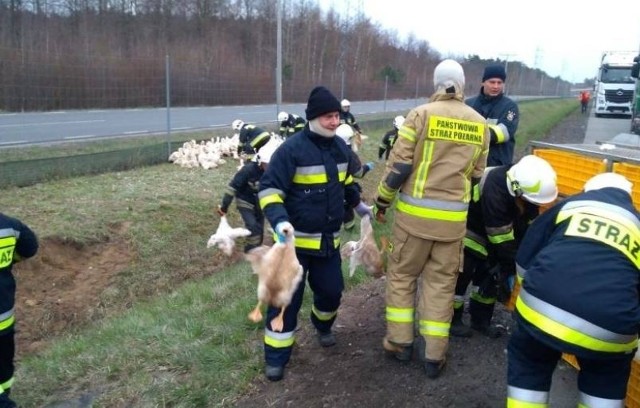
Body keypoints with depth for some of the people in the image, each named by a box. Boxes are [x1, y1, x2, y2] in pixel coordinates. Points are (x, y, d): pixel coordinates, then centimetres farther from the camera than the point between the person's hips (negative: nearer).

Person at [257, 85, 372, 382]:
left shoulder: (340, 147, 4)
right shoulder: (292, 149, -19)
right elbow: (269, 189, -20)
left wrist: (357, 204, 25)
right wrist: (279, 220, -33)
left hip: (329, 239, 6)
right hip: (295, 240, -6)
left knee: (331, 290, 14)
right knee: (286, 297, -1)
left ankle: (323, 326, 47)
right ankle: (276, 357, 15)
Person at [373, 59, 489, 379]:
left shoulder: (421, 114, -7)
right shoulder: (480, 124, 6)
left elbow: (399, 164, -9)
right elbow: (476, 175, 13)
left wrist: (382, 201, 3)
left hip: (415, 211, -3)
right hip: (454, 216, 3)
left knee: (402, 275, 13)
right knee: (441, 282, 10)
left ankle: (400, 342, 20)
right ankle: (434, 356, 16)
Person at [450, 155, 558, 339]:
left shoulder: (528, 186, -18)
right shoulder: (494, 191, -40)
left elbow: (528, 230, -8)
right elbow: (503, 242, -33)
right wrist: (519, 267, -25)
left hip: (486, 229, 7)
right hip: (463, 226, -7)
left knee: (489, 272, 7)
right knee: (461, 273, -9)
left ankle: (480, 319, 21)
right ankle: (451, 319, 8)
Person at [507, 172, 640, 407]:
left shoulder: (570, 204, 23)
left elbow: (523, 260, 23)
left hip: (543, 309, -1)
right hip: (608, 329, 2)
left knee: (527, 365, 28)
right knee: (606, 377, 33)